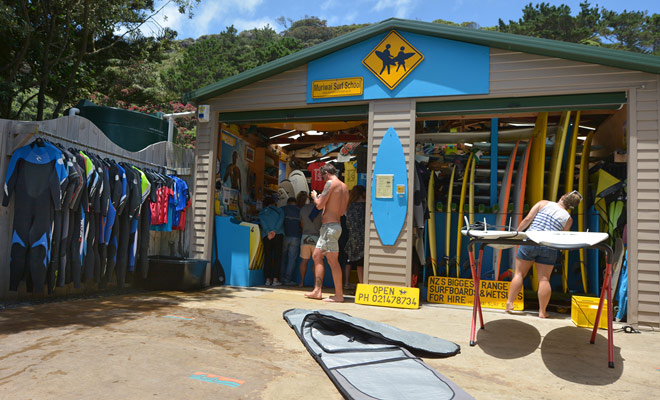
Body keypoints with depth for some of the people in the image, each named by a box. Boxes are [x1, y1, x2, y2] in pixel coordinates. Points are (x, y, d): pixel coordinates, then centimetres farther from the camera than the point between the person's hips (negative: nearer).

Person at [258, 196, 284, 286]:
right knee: (277, 256, -1)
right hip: (278, 234, -2)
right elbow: (281, 219, -3)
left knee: (267, 256, 5)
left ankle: (268, 279, 0)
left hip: (266, 235, 2)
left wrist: (268, 232, -11)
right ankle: (275, 279, -7)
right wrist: (275, 231, -12)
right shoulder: (279, 210, 16)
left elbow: (262, 222, 0)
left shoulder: (261, 212, 20)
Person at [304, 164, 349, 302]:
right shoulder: (344, 187, 16)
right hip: (335, 225, 10)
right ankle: (317, 291, 17)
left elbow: (319, 205, -15)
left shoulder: (330, 183, -10)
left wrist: (315, 197, 7)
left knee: (333, 261, -7)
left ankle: (339, 295, -2)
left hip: (330, 226, -10)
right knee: (316, 256, 15)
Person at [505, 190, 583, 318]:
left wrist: (516, 232, 8)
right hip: (549, 248, 1)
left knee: (519, 273, 8)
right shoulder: (568, 219, 7)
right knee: (544, 279, 7)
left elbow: (527, 219, -1)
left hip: (530, 241, 0)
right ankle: (542, 311, 9)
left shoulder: (543, 203, 4)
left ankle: (510, 303, 8)